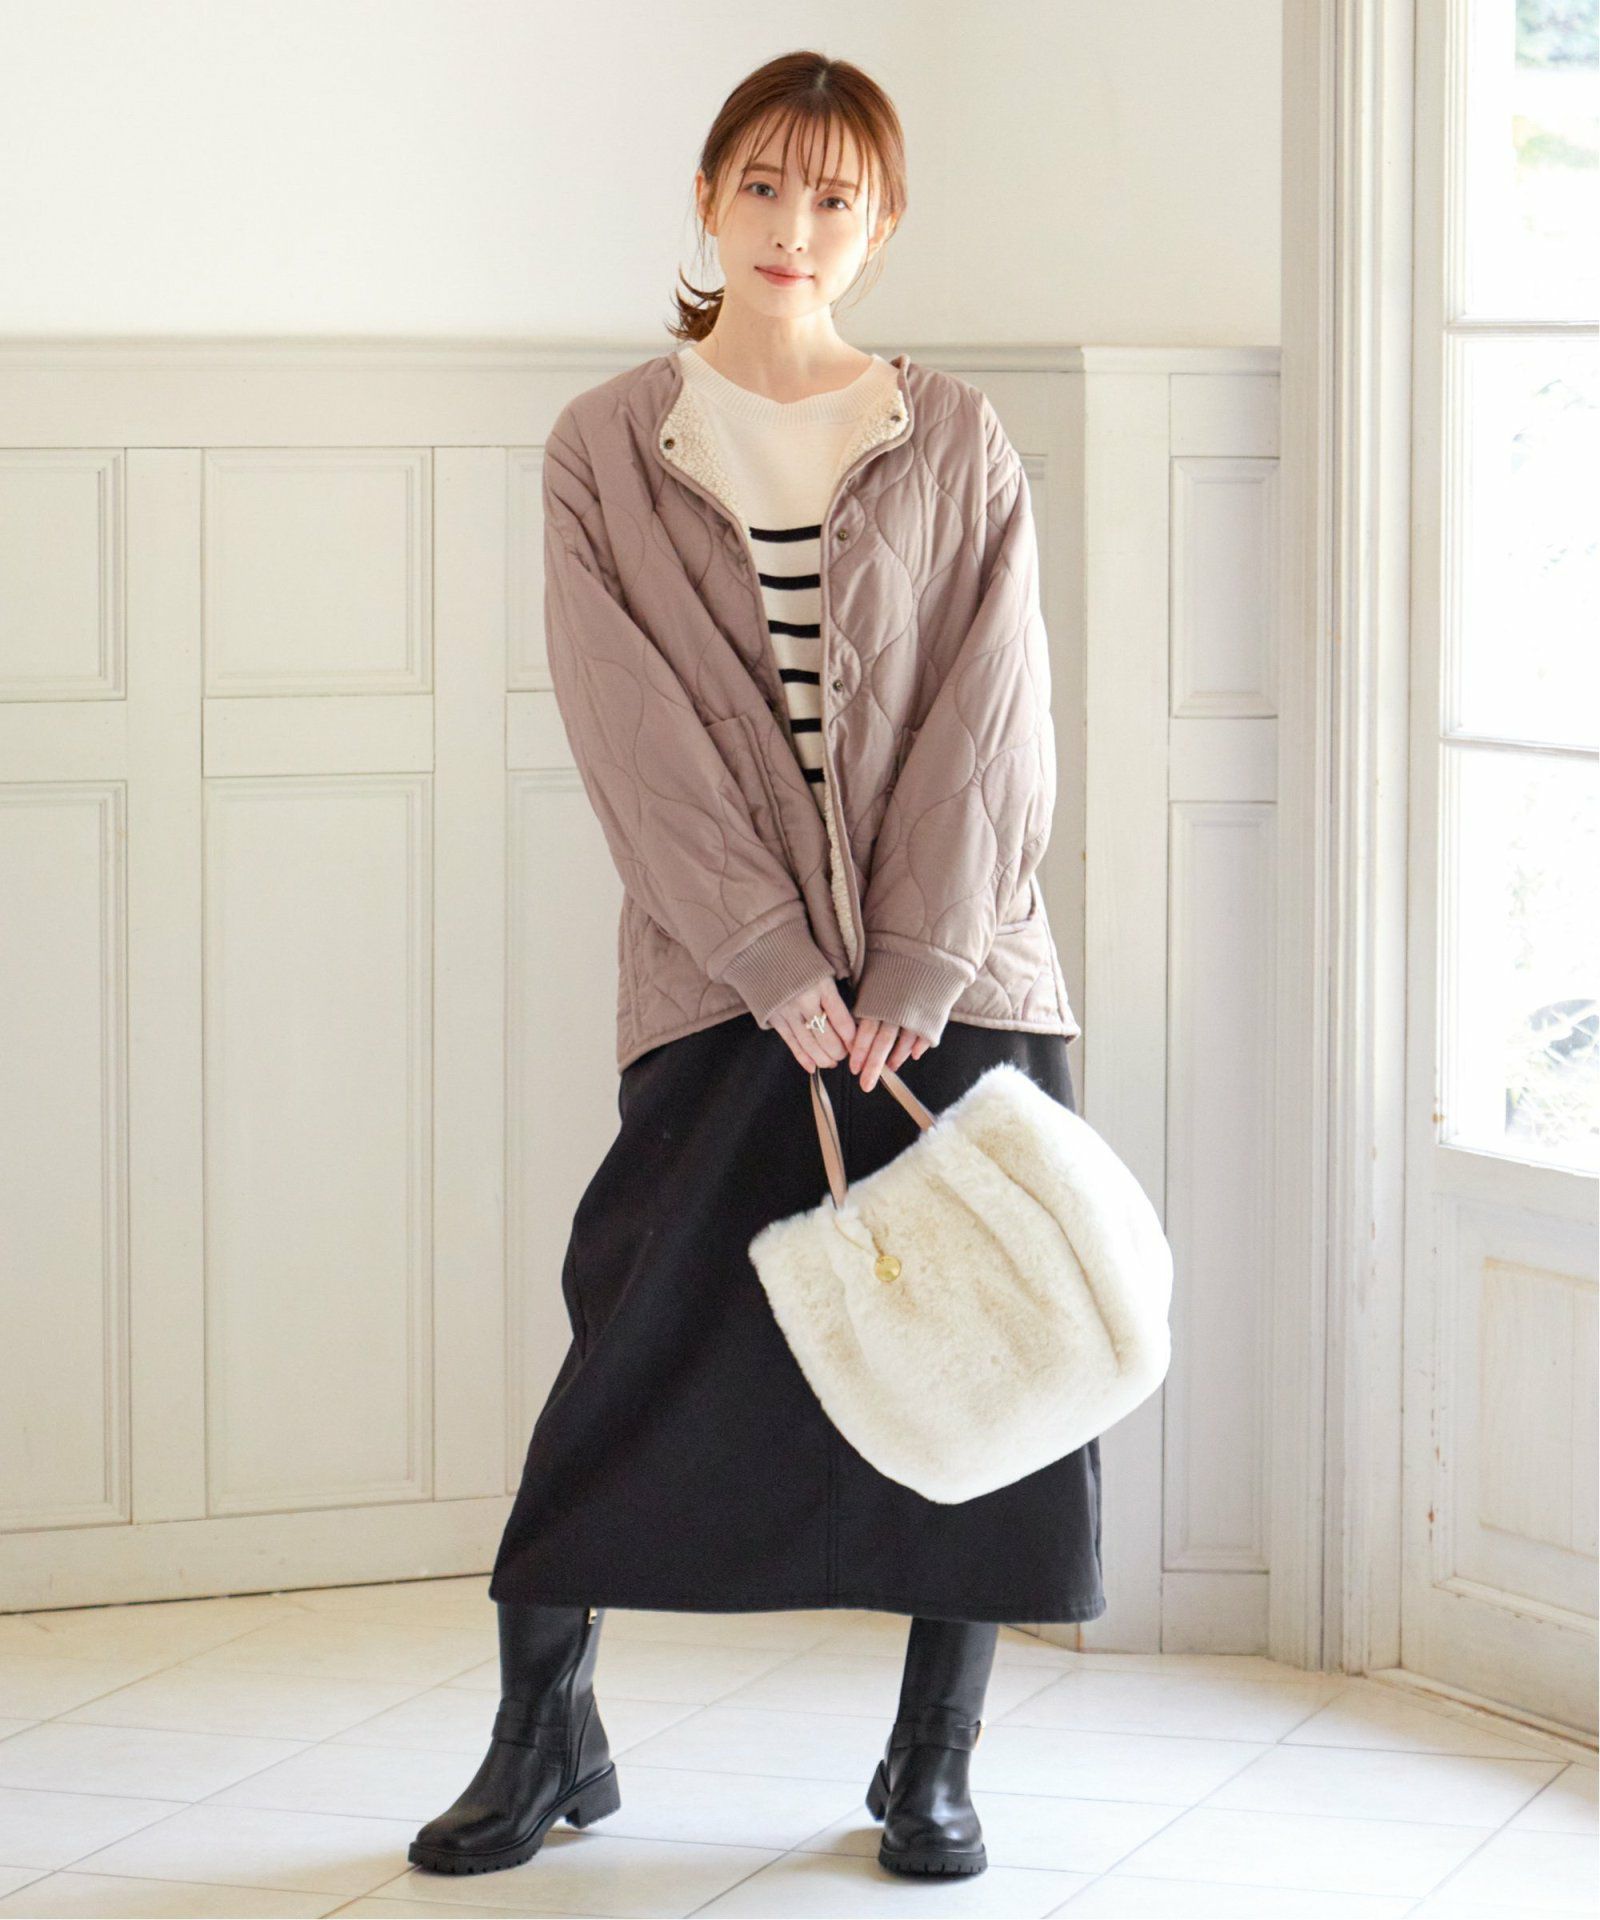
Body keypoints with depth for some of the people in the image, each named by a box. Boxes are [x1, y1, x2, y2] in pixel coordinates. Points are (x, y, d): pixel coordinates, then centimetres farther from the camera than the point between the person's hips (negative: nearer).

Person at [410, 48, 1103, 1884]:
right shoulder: (606, 447, 4)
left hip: (954, 974, 1)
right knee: (642, 1342, -2)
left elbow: (991, 726, -1)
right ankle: (544, 1731, 15)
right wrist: (779, 960, -12)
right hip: (718, 980, -1)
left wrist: (915, 971, -11)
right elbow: (636, 733, -4)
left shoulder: (957, 447, 6)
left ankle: (933, 1765, 16)